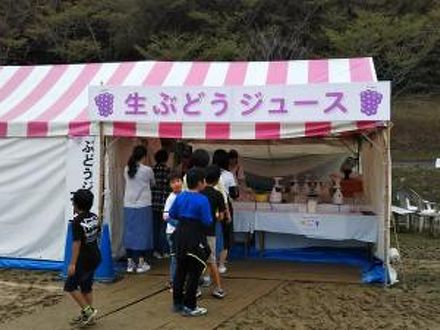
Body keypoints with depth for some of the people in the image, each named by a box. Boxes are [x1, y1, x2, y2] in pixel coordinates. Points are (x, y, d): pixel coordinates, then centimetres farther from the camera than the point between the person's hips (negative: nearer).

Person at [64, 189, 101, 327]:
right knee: (86, 286, 18)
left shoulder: (77, 221, -19)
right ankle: (86, 314, 25)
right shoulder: (94, 217, 3)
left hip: (84, 259, -8)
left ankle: (88, 310, 3)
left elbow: (77, 243, -20)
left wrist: (72, 264, -17)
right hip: (95, 257, 8)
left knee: (70, 286, 5)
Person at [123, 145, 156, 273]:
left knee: (129, 232, 8)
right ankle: (141, 263, 8)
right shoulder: (147, 170, -8)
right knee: (142, 233, 4)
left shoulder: (127, 169, 2)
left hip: (128, 206, 4)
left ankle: (130, 263, 13)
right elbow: (153, 184, 9)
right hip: (143, 206, -4)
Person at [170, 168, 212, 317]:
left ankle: (177, 302, 26)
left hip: (180, 235, 7)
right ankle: (189, 307, 8)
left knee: (180, 269, 16)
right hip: (195, 238, -7)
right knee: (194, 273, 3)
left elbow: (172, 214, 11)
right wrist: (209, 218, 3)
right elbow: (207, 222, -18)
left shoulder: (180, 196, 3)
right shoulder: (202, 200, -17)